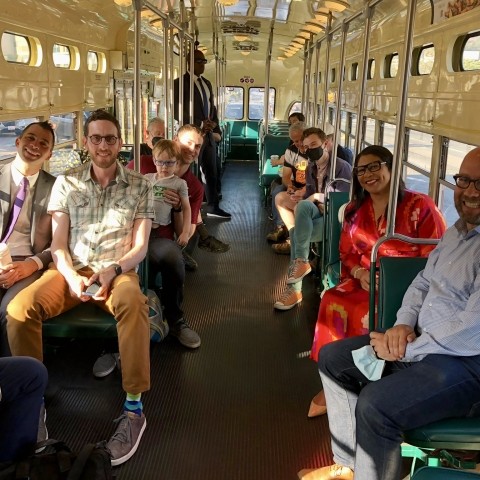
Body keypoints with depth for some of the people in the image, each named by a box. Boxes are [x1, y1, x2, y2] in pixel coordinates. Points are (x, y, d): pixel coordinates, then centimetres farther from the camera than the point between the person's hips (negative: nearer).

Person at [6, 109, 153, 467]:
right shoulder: (66, 184, 9)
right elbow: (58, 244, 5)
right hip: (71, 270, 2)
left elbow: (140, 246, 1)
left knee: (132, 302, -38)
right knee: (19, 308, -27)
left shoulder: (139, 186, 5)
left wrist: (112, 270, -18)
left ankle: (134, 407, -30)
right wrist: (72, 277, -15)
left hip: (118, 271, -2)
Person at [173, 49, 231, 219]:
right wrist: (200, 125, -18)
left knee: (212, 172, 10)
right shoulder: (180, 82, -7)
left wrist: (216, 130, 5)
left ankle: (213, 207, 20)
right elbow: (177, 111, -14)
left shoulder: (207, 83, 16)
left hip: (209, 134, 7)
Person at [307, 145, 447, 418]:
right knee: (332, 303, -25)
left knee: (363, 315, -31)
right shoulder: (355, 210, 11)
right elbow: (347, 254, 14)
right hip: (366, 282, 5)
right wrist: (360, 273, -9)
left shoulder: (420, 206, -8)